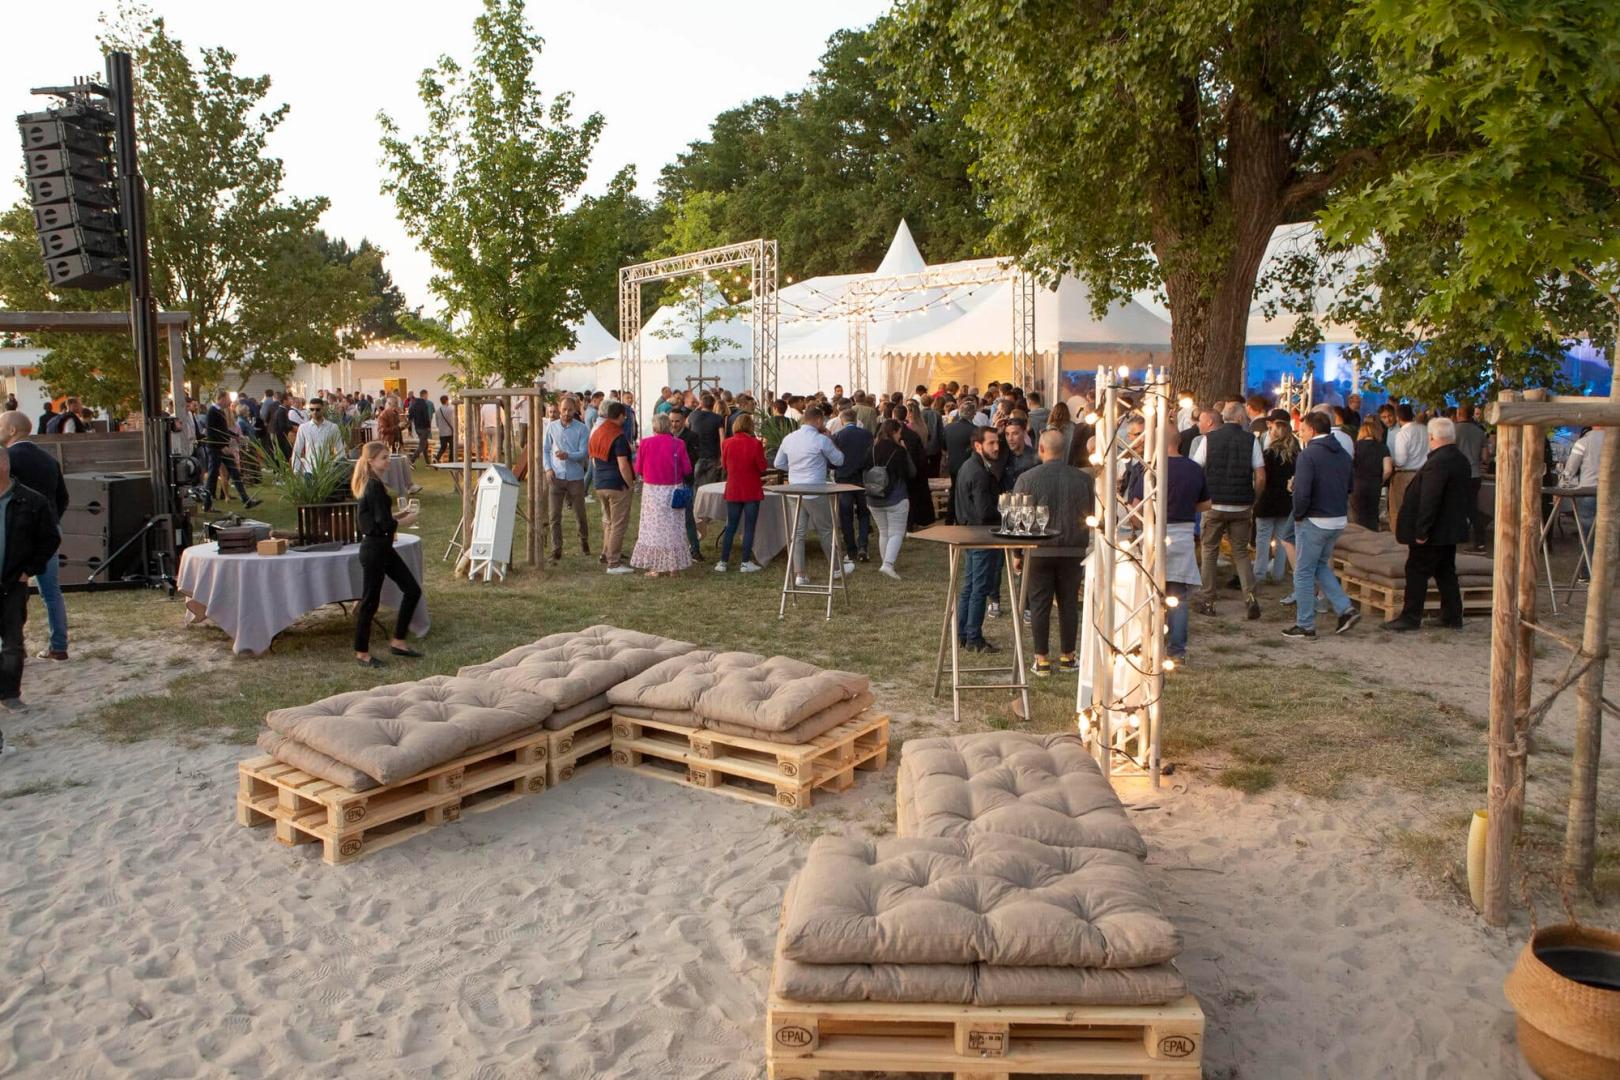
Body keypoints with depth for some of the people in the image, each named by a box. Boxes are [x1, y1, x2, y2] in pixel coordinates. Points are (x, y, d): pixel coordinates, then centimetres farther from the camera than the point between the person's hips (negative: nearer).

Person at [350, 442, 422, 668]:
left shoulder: (367, 485, 12)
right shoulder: (375, 486, -18)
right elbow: (385, 524, -21)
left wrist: (399, 515, 9)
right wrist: (406, 520, -5)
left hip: (382, 547, 10)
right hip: (374, 549, -10)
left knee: (412, 590, 10)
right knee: (370, 599, 1)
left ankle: (398, 642, 17)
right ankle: (362, 653, 14)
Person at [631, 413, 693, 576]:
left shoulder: (645, 443, -9)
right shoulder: (678, 444, -8)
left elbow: (638, 469, -3)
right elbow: (687, 470, -6)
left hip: (652, 490, -1)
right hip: (673, 490, 1)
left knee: (654, 527, 7)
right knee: (673, 526, 12)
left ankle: (655, 567, 7)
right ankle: (674, 566, 15)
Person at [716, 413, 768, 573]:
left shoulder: (726, 443, -4)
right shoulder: (755, 444, -13)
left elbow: (724, 466, 7)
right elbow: (762, 468, -8)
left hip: (733, 490, 3)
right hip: (752, 491, -3)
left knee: (730, 527, 11)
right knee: (749, 528, 4)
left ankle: (723, 562, 11)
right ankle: (746, 563, 5)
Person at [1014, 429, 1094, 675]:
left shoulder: (1027, 478, -7)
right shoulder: (1084, 479, -1)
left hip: (1039, 551, -2)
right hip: (1073, 551, 2)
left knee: (1040, 605, 5)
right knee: (1069, 604, 10)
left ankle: (1042, 660, 8)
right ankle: (1067, 657, 18)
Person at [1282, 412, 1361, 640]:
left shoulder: (1308, 455, -16)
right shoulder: (1343, 455, 8)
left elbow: (1302, 492, -22)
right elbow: (1349, 488, 12)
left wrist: (1298, 515, -8)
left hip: (1314, 521, -8)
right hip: (1339, 520, 8)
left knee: (1304, 573, 3)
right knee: (1321, 566, 24)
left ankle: (1305, 627, 8)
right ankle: (1346, 609, 12)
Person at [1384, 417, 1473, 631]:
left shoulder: (1437, 462, -22)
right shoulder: (1461, 460, 8)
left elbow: (1429, 500, -25)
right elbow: (1468, 494, 17)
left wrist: (1421, 531, -21)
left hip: (1434, 531, -9)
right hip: (1452, 529, 9)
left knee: (1417, 572, -1)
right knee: (1446, 572, 16)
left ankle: (1410, 617, 4)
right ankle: (1453, 617, 21)